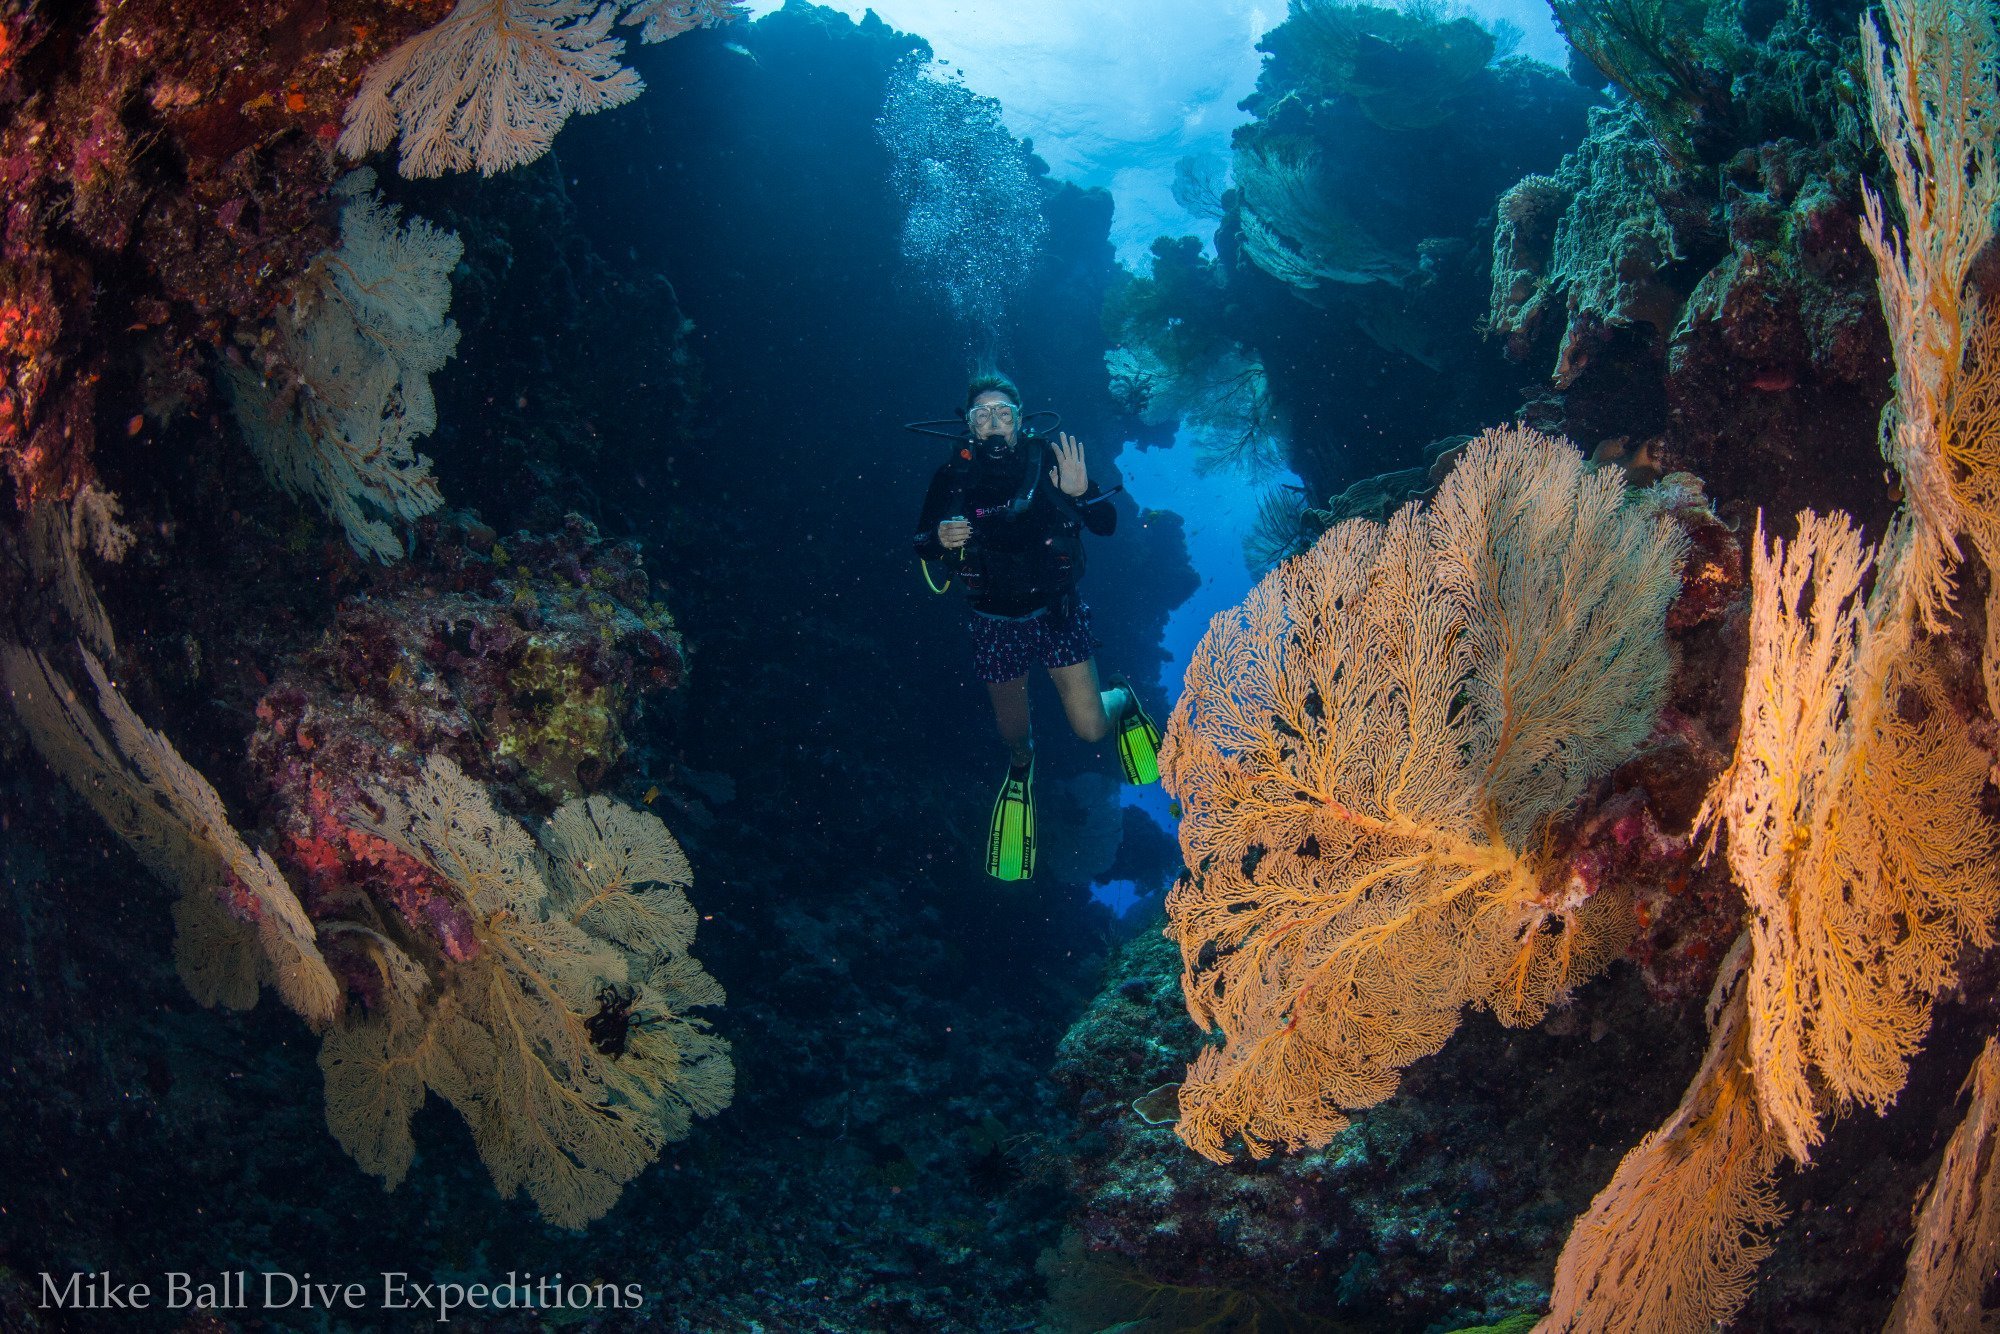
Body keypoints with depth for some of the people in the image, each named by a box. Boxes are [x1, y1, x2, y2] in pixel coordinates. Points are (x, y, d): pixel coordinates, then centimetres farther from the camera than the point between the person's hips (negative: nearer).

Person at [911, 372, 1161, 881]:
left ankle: (1123, 698, 31)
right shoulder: (953, 476, -9)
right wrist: (939, 539, -23)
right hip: (997, 624, 1)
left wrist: (1082, 492, -29)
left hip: (1057, 612, -1)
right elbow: (921, 544, 0)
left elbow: (1106, 525, -8)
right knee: (1012, 732, 16)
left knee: (1091, 727, -7)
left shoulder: (1047, 460, -11)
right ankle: (1021, 769, 54)